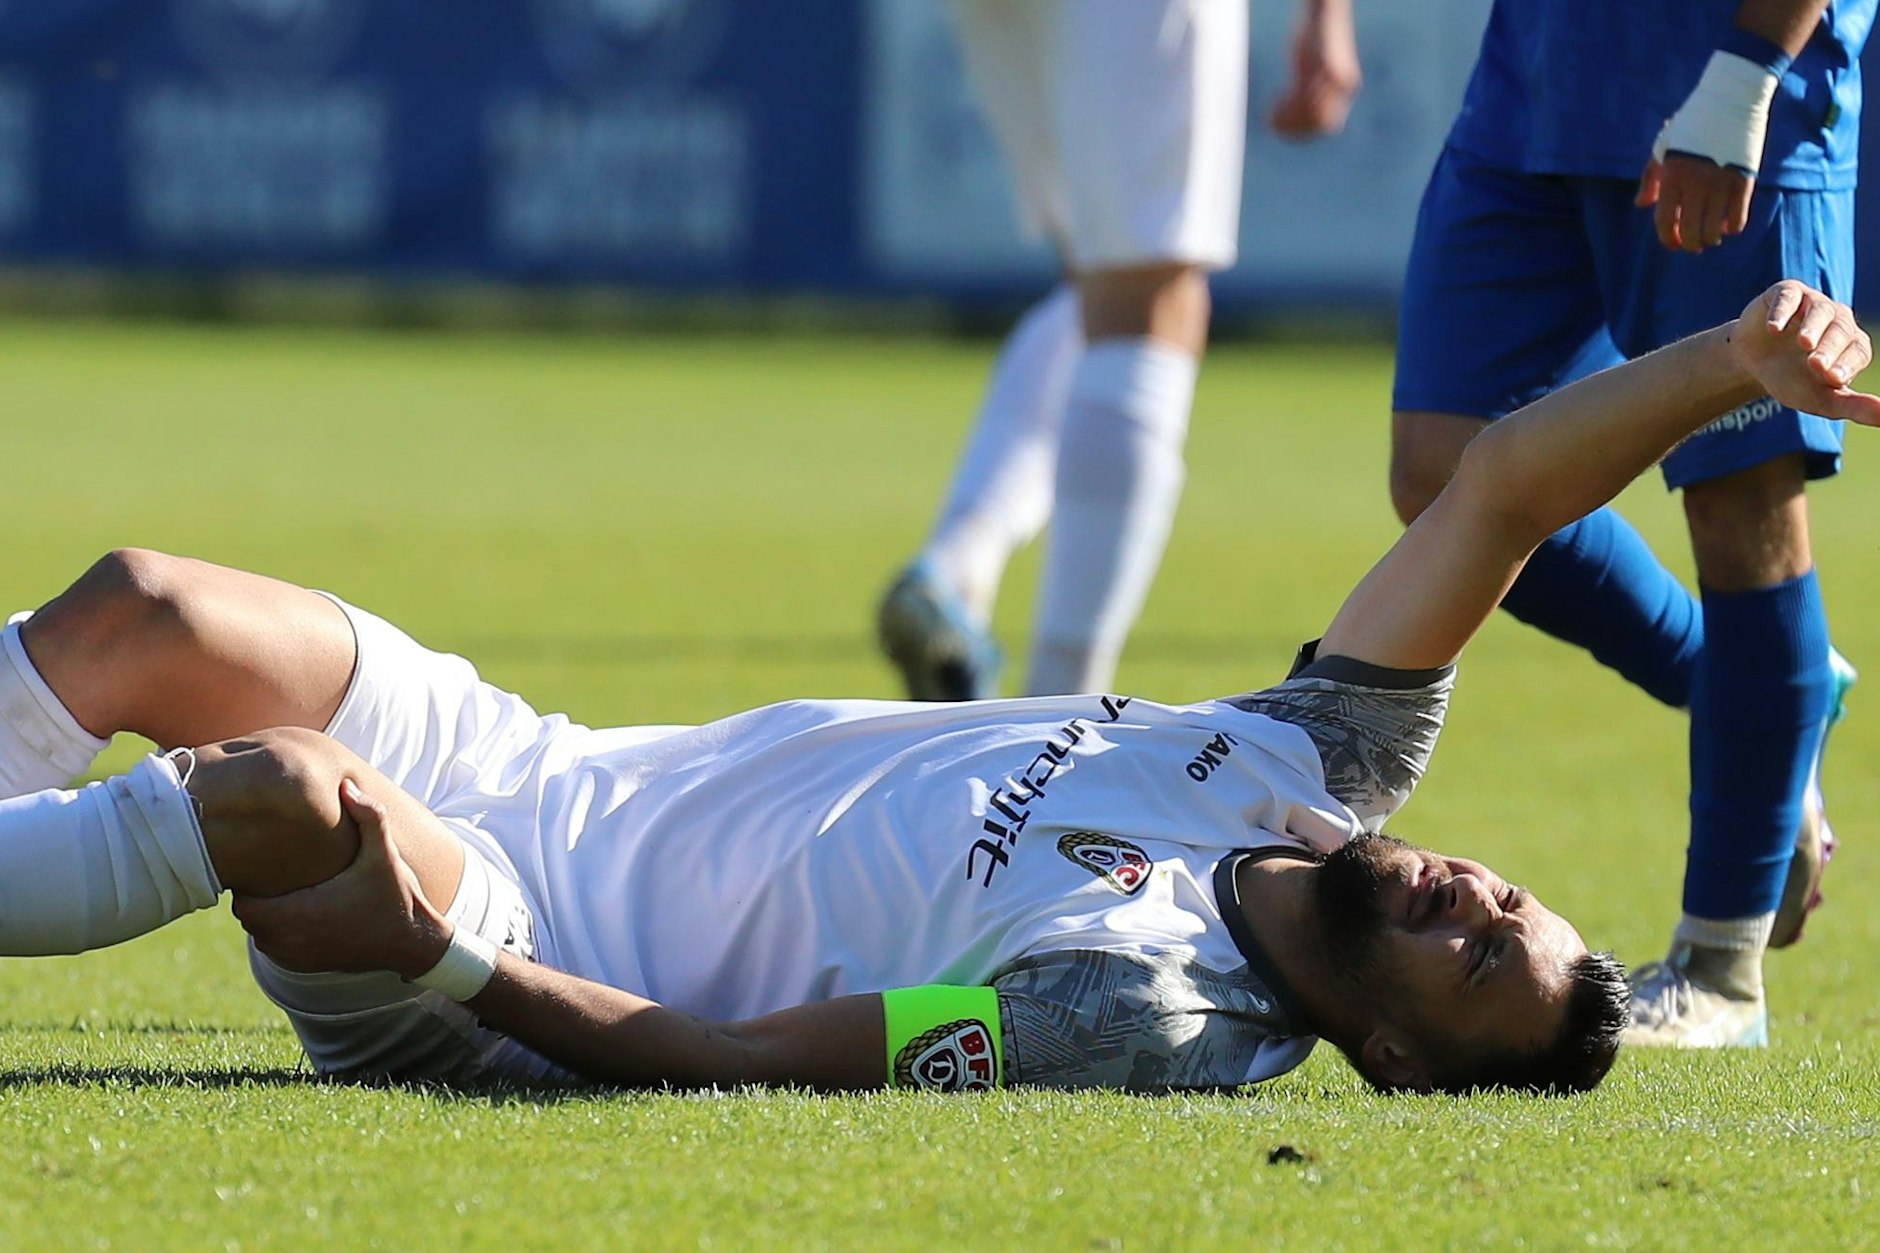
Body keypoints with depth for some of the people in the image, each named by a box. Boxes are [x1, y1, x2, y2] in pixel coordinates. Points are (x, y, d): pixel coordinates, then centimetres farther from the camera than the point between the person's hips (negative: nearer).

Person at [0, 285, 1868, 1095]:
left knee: (272, 793, -34)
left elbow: (729, 1056, -27)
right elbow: (1501, 489, 1)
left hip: (504, 995, -8)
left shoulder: (1137, 1007, -26)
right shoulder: (1308, 773, -3)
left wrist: (445, 960, -28)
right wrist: (1730, 364, -10)